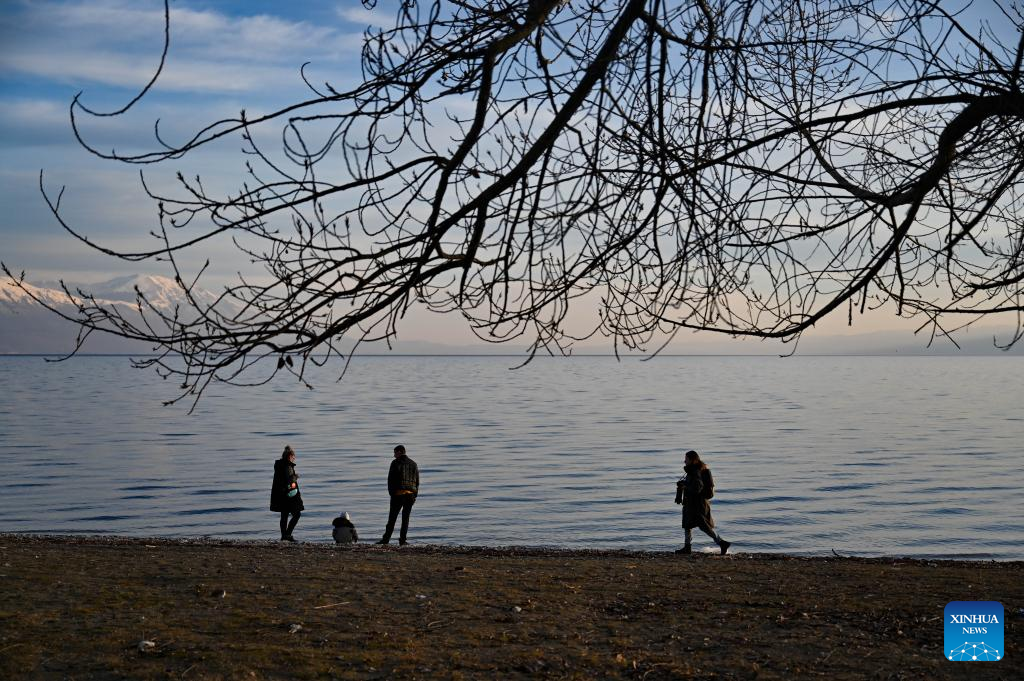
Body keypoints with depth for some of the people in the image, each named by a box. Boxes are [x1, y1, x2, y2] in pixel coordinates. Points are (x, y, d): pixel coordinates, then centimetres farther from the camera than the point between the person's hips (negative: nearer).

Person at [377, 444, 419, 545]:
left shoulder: (395, 463, -2)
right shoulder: (413, 464, 11)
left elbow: (390, 479, -5)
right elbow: (417, 480, 10)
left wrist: (391, 492, 1)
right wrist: (415, 495, 12)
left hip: (398, 493, -4)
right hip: (410, 494, 4)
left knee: (392, 517, 0)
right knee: (405, 518, 7)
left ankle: (386, 539, -2)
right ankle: (402, 540, 2)